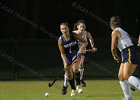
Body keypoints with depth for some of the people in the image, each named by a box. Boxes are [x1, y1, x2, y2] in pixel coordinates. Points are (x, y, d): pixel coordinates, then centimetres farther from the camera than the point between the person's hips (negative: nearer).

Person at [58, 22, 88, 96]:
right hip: (67, 56, 2)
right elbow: (62, 53, -12)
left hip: (76, 54, -2)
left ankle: (78, 85, -17)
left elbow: (85, 42, -8)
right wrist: (65, 62, -24)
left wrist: (81, 49, -24)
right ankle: (73, 90, 27)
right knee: (69, 75, 5)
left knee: (75, 68, -30)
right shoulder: (60, 40, -16)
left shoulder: (74, 35, -17)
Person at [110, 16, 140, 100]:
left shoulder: (115, 32, -3)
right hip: (126, 55, 9)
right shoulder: (123, 32, 22)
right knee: (121, 76, 9)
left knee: (127, 76, -20)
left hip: (130, 54, -9)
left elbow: (113, 48, -4)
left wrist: (115, 56, 16)